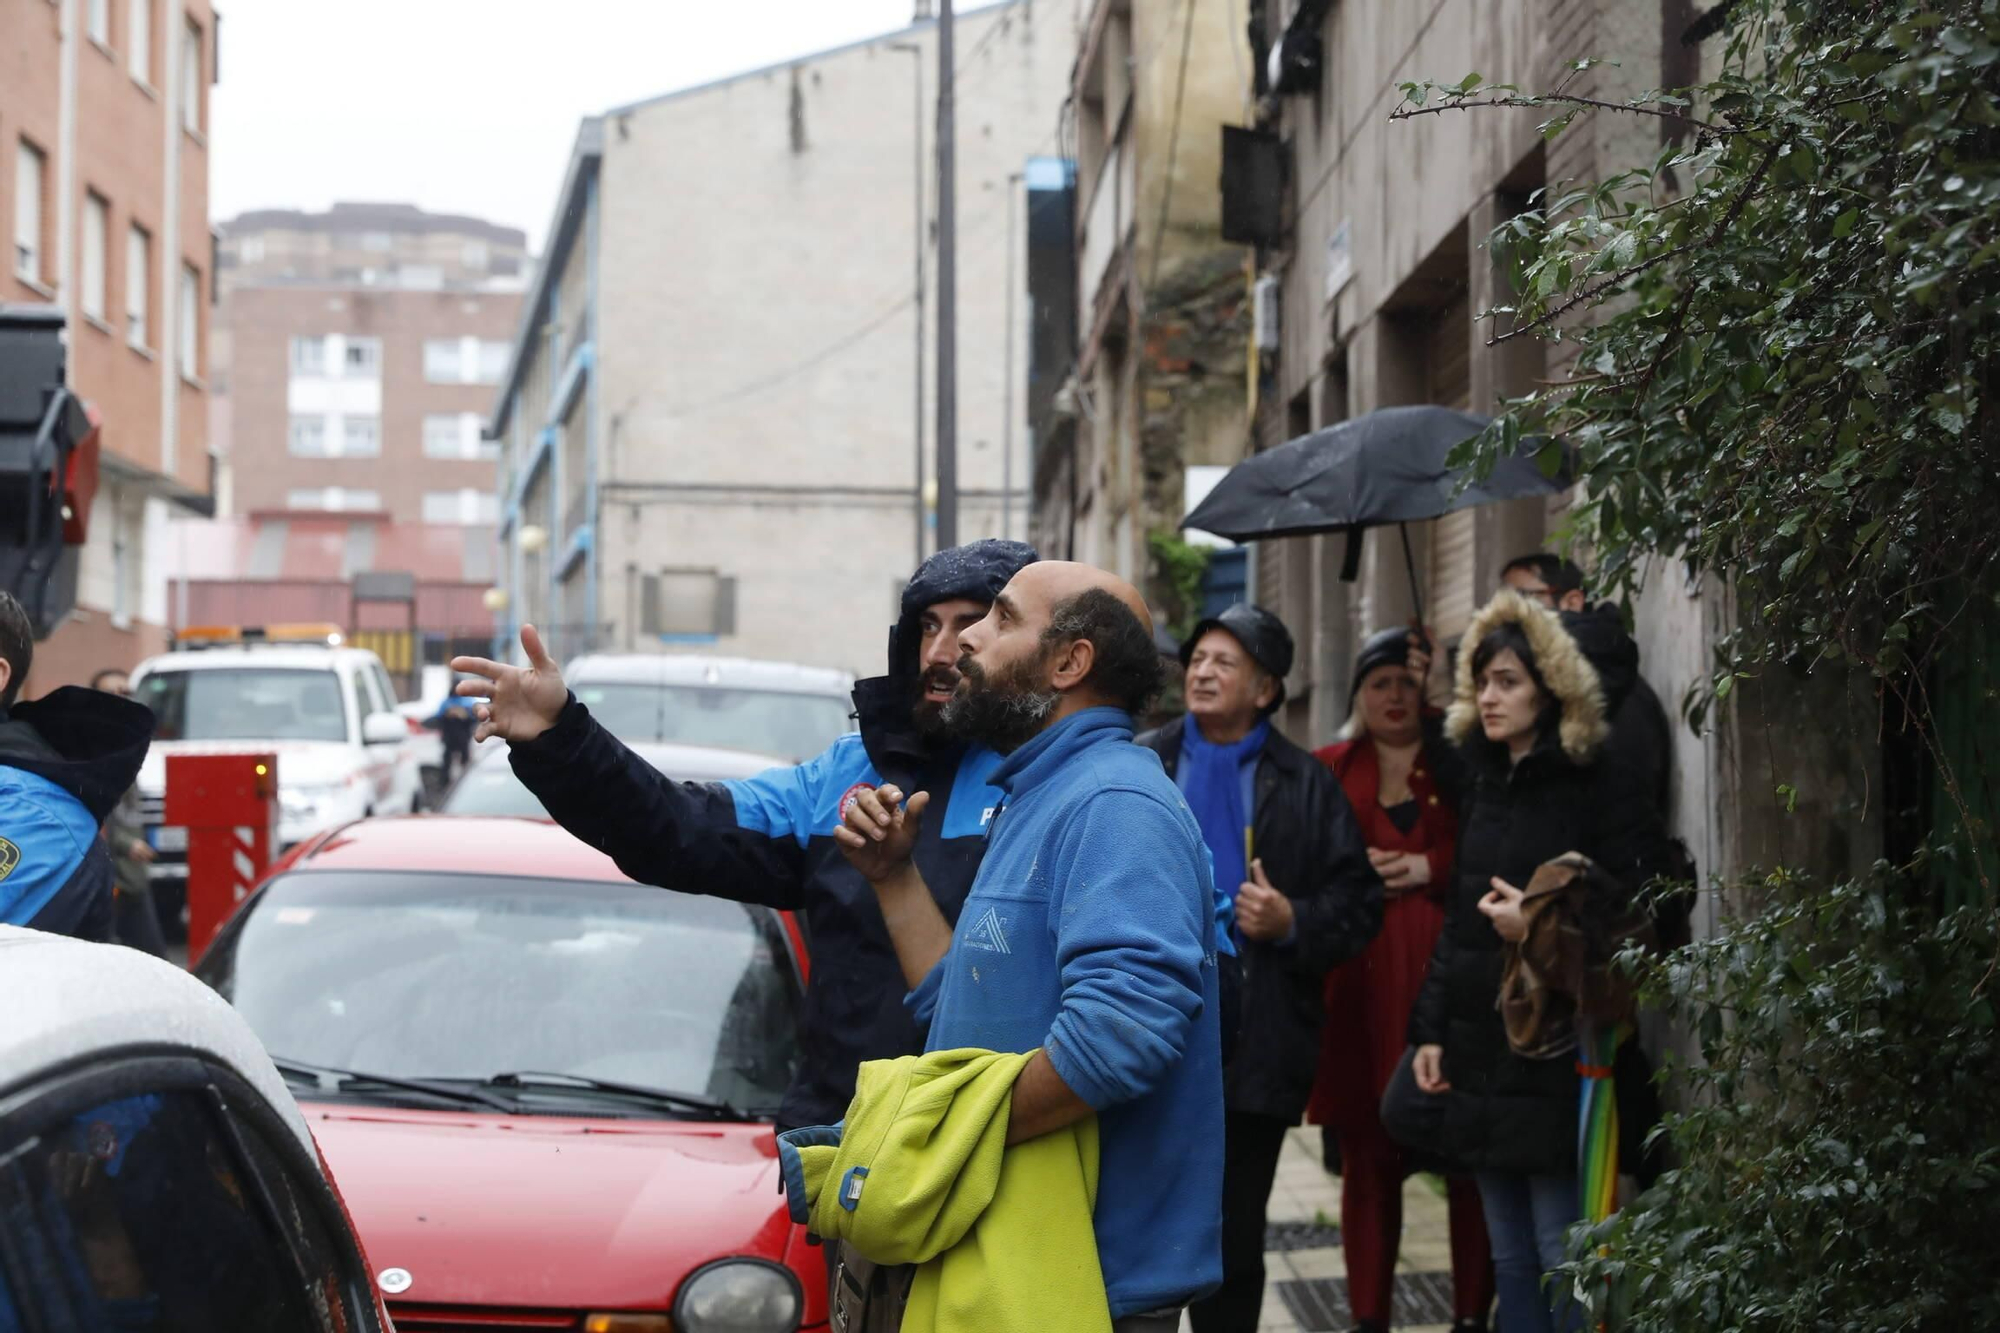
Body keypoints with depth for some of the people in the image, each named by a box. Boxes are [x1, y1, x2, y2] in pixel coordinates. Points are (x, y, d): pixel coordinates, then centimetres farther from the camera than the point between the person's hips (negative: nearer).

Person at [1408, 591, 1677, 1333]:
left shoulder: (1603, 791, -9)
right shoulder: (1486, 787, 15)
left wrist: (1542, 928, -18)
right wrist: (1432, 1028, 13)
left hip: (1559, 1067, -8)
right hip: (1483, 1058, 8)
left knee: (1566, 1265, -6)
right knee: (1510, 1260, 13)